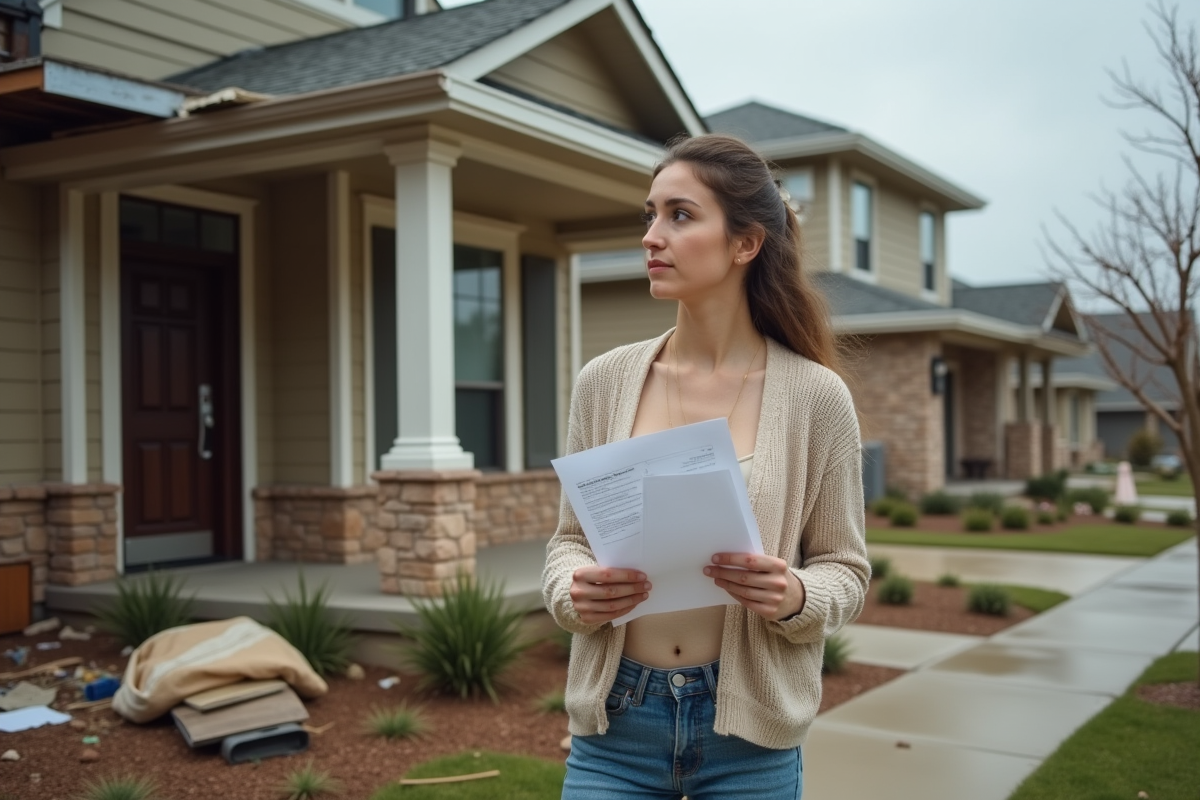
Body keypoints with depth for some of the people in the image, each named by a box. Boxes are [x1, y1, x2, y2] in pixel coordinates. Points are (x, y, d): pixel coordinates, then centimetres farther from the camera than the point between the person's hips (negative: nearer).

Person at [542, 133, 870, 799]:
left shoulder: (815, 395, -7)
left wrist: (795, 597, -21)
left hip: (749, 729, -1)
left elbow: (845, 569, 0)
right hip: (615, 720, 2)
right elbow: (570, 538, 7)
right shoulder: (604, 382, -1)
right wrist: (575, 593, -14)